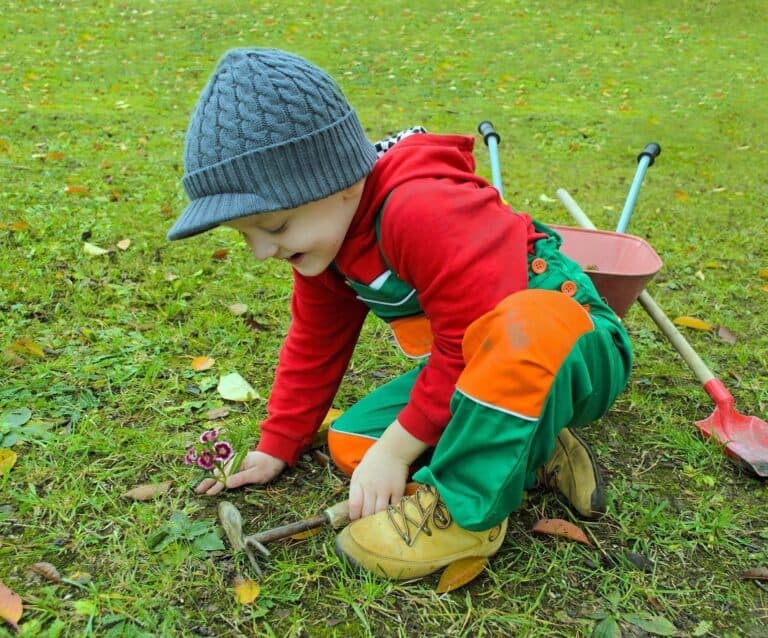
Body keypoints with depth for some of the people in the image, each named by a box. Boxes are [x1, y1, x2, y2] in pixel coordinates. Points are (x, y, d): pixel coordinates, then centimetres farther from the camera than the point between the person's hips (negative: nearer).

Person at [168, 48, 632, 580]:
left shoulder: (421, 212, -31)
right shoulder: (323, 230, -1)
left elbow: (469, 346, -30)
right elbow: (316, 343, 10)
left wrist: (397, 449, -21)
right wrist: (277, 446, 10)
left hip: (573, 354, -8)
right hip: (482, 371, 8)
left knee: (530, 325, -43)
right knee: (351, 443, -5)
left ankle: (467, 509, -23)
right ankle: (529, 449, 1)